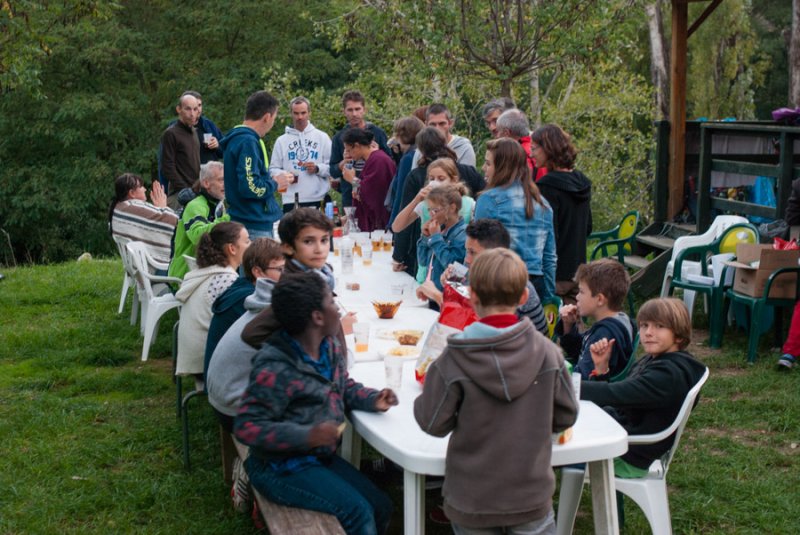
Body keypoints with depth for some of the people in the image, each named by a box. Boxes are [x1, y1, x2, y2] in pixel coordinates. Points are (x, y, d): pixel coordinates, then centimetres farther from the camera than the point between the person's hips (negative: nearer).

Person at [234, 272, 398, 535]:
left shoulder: (331, 346, 1)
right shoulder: (275, 369, -27)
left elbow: (344, 387, 17)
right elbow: (247, 427, -27)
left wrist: (372, 399, -5)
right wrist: (306, 436, -35)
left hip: (321, 456, 9)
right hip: (282, 468, -9)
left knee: (380, 507, 6)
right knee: (357, 512, -18)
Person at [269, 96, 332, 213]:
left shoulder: (322, 137, 8)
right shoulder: (282, 140, 11)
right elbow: (273, 169, 11)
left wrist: (317, 168, -13)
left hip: (318, 200, 0)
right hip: (291, 201, 0)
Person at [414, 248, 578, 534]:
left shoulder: (453, 360, -18)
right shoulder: (547, 352, -11)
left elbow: (433, 423, -10)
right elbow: (566, 415, 0)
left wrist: (425, 394, 9)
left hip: (472, 501, -1)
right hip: (532, 498, 1)